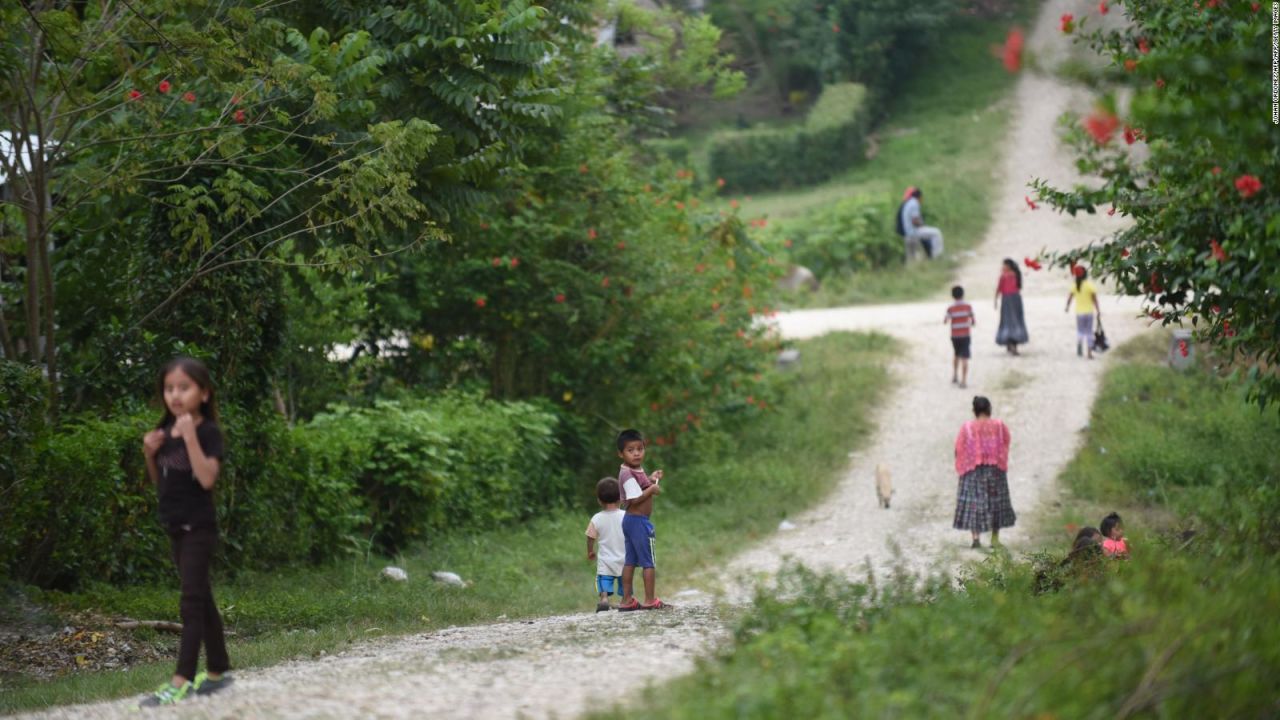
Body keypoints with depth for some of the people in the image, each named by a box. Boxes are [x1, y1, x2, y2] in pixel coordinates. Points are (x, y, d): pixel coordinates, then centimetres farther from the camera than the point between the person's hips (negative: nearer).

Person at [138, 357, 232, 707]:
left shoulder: (208, 432, -12)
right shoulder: (165, 432, 9)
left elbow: (207, 478, -24)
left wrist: (190, 436, -27)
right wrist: (150, 453, 0)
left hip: (199, 527, -8)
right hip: (176, 528, 8)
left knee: (192, 601, -12)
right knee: (202, 600, 13)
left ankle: (182, 681, -18)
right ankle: (218, 672, 20)